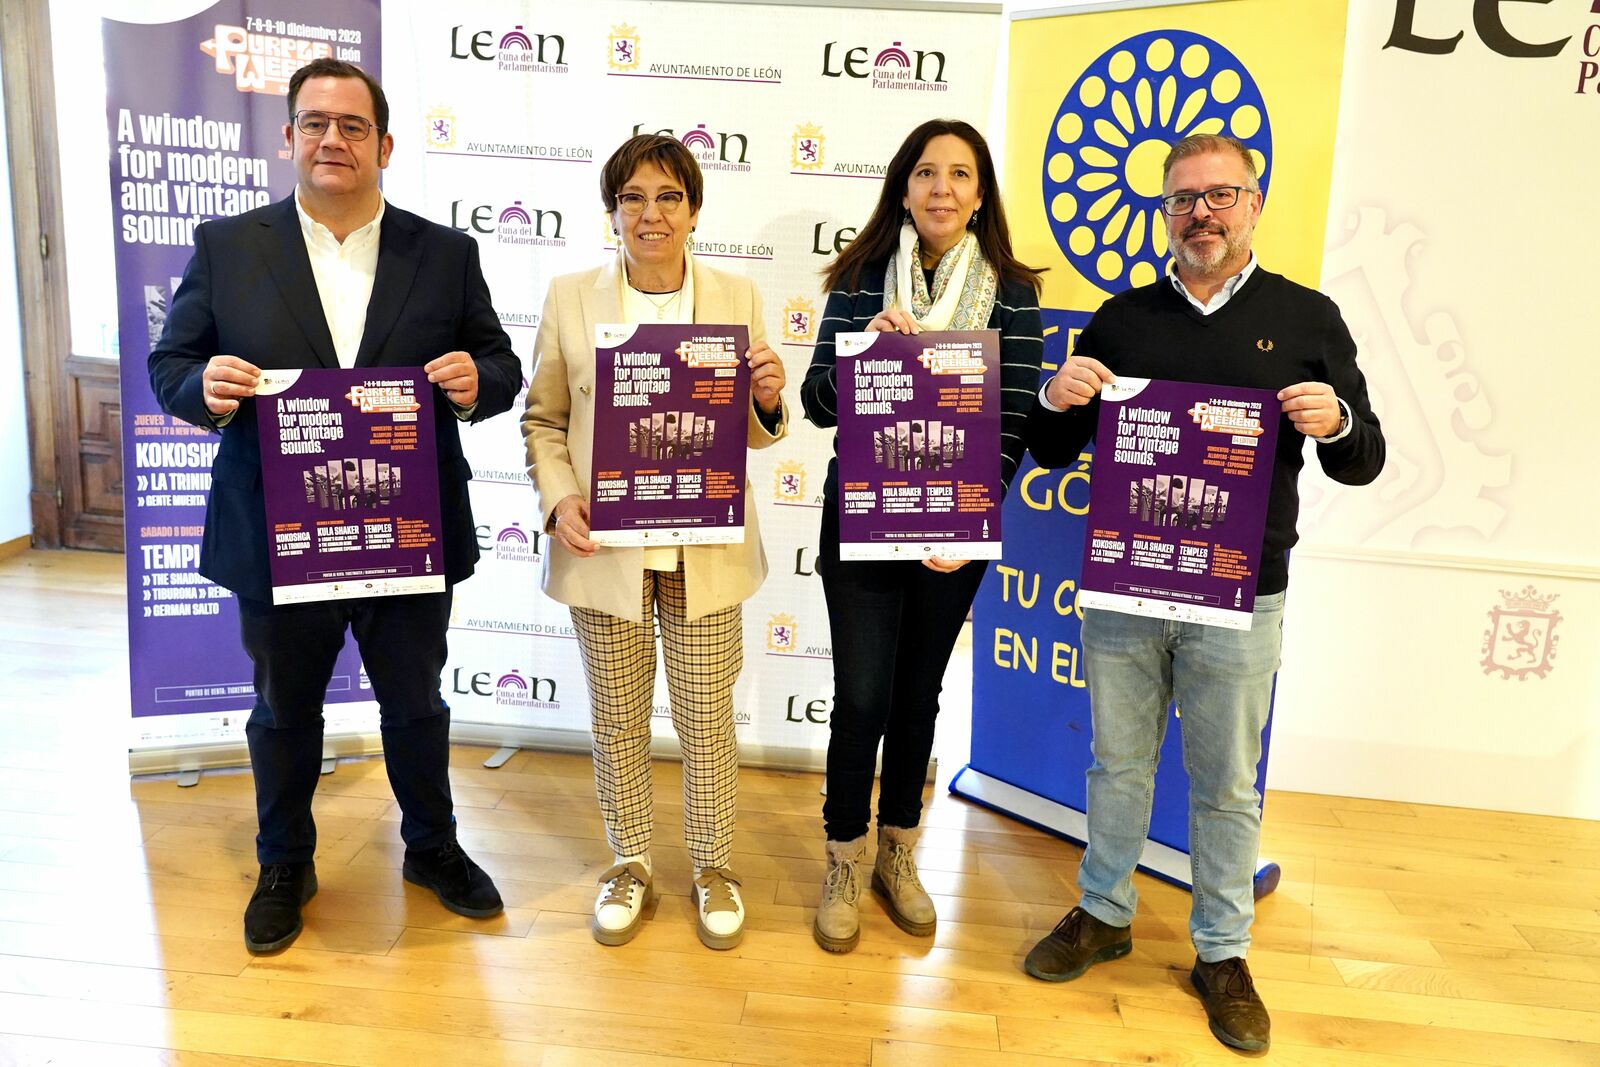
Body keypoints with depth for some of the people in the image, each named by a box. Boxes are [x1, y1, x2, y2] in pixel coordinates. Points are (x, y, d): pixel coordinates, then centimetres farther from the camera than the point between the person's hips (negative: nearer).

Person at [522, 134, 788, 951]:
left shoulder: (736, 298, 3)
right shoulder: (571, 298, 1)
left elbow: (757, 432, 7)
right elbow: (543, 419, 5)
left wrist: (769, 398, -16)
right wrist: (558, 499, -11)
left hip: (706, 550, 0)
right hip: (605, 548, 0)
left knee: (707, 714, 9)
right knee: (617, 715, 12)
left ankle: (713, 868, 31)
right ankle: (630, 864, 34)